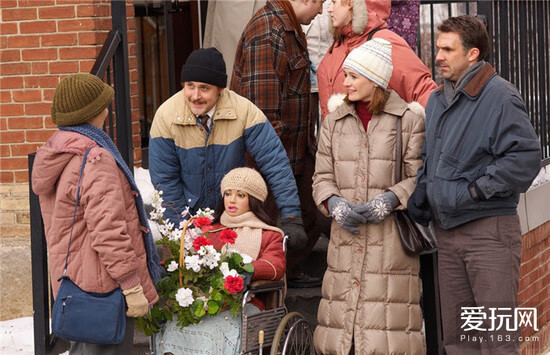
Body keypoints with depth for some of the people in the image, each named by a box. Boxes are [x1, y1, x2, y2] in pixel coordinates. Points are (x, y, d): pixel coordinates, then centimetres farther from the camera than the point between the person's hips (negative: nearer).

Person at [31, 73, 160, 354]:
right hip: (103, 285, -10)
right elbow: (108, 231, -25)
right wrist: (132, 286, -20)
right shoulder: (96, 161, -20)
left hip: (72, 277, 10)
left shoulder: (54, 154, 12)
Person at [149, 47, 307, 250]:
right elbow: (164, 180, -8)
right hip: (189, 216, 0)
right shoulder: (166, 116, -15)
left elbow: (275, 163, -16)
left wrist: (291, 218, -21)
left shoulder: (244, 112, -17)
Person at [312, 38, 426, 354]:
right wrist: (335, 204, -6)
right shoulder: (335, 121, 15)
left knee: (389, 314, -8)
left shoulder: (409, 118, 3)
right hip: (347, 234, 4)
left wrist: (390, 199, -16)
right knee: (343, 308, -1)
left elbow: (419, 177, -1)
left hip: (392, 234, -4)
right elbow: (322, 177, 13)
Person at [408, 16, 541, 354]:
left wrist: (475, 190, -17)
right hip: (447, 232, 8)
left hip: (489, 230, -8)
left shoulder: (500, 97, -11)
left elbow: (527, 156, -20)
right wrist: (418, 209, 12)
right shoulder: (437, 100, 14)